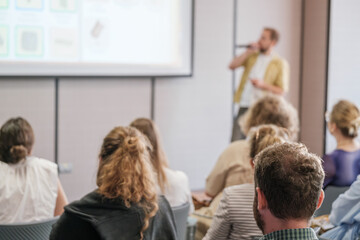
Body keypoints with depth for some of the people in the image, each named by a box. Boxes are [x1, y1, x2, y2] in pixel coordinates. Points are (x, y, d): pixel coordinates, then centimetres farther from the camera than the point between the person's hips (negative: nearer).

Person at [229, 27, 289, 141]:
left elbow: (281, 90, -1)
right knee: (235, 144, -4)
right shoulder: (252, 56, 14)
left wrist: (262, 84, -15)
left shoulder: (280, 63, 2)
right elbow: (232, 66, 4)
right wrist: (248, 52, -2)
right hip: (244, 107, 3)